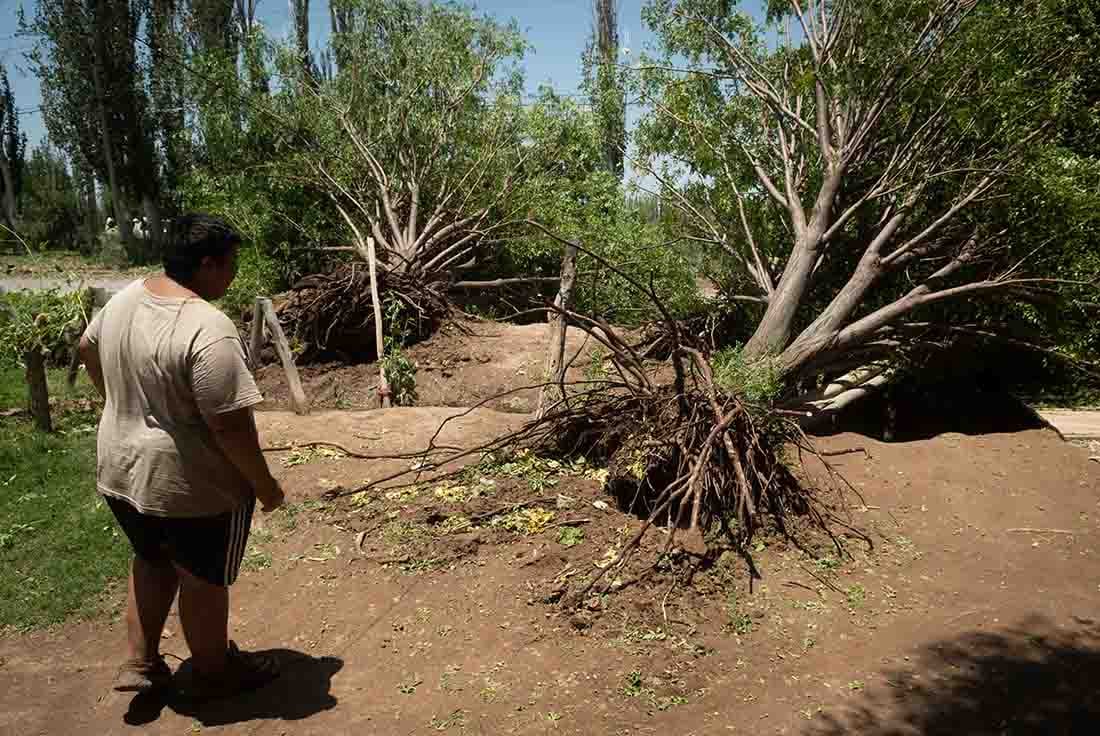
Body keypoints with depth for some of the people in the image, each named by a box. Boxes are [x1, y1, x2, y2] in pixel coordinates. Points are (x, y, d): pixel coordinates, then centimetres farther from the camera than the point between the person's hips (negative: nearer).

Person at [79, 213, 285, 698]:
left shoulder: (125, 298, 0)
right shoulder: (208, 329, -28)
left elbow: (88, 349, 19)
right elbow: (230, 426, -27)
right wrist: (265, 485, -14)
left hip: (120, 467, 8)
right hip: (189, 485, -7)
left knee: (152, 562, 28)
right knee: (203, 579, 14)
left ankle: (139, 664, 35)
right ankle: (213, 671, 34)